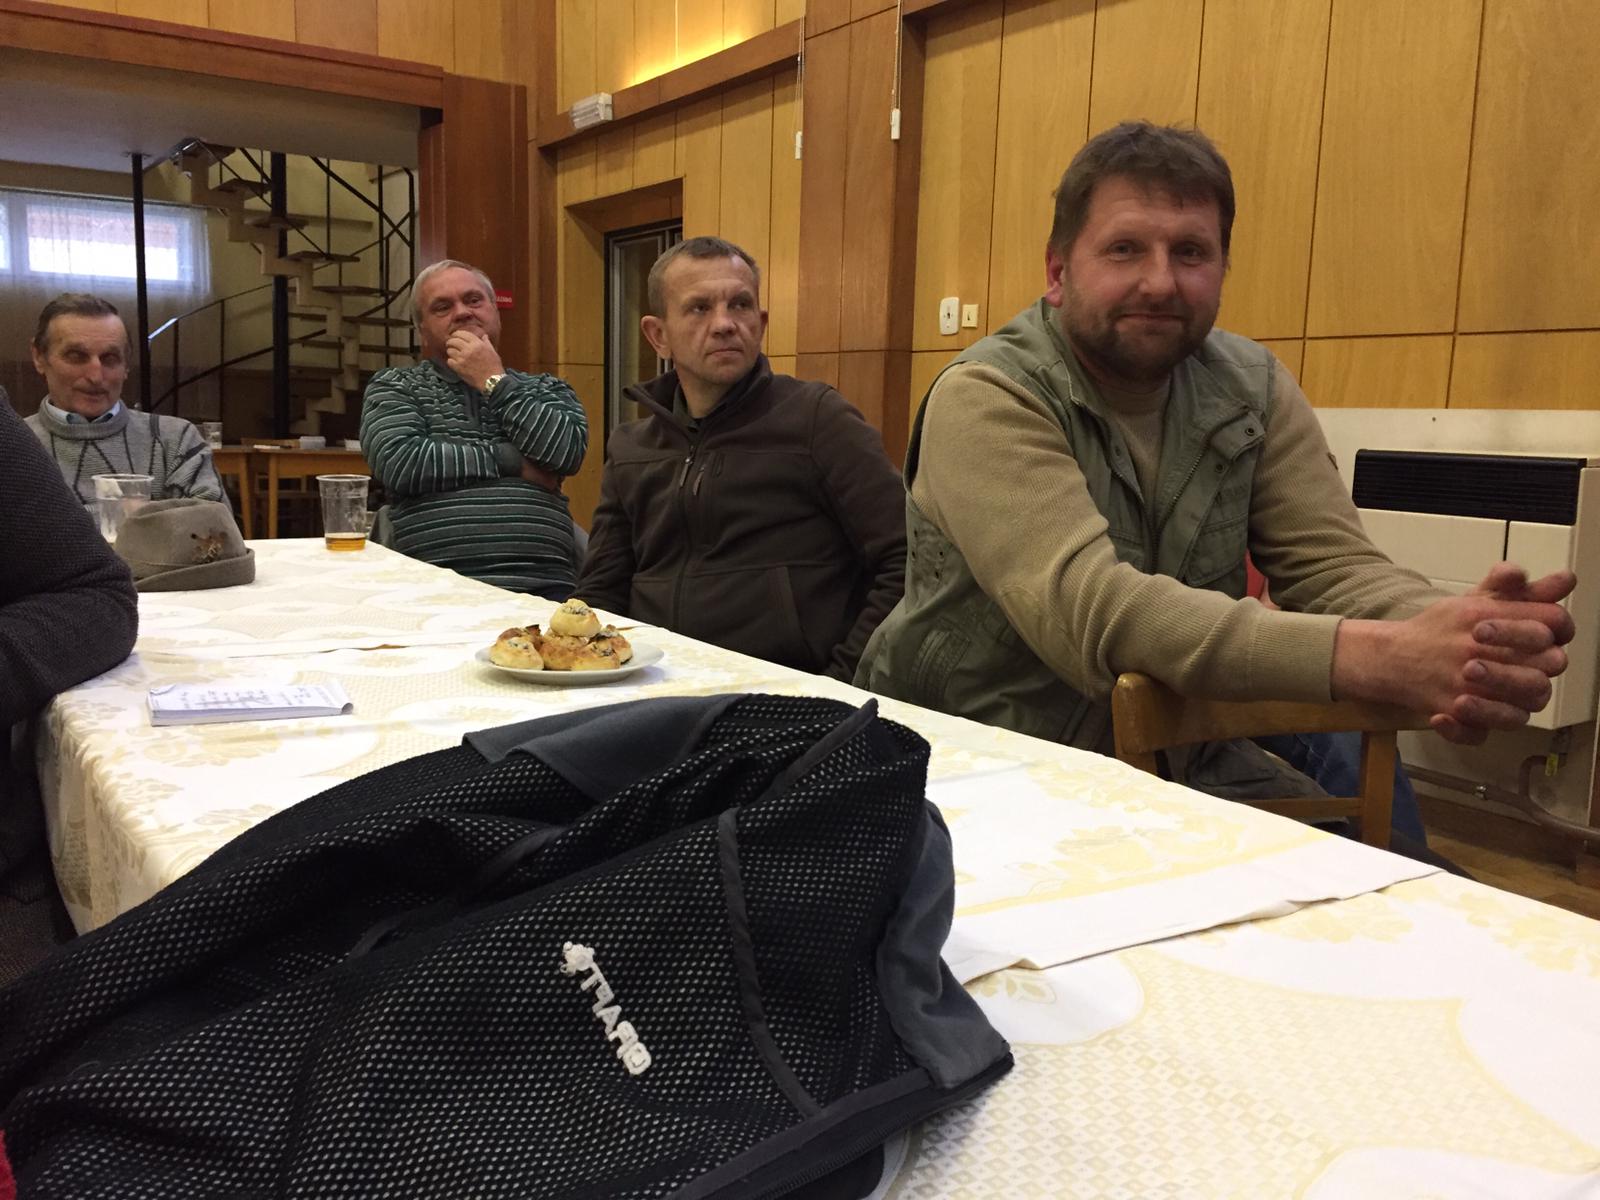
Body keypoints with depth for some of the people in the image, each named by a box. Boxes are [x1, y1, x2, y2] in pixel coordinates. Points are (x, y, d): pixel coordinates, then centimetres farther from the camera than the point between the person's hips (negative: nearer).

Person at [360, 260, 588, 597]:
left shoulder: (546, 389, 19)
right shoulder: (393, 387, 15)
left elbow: (568, 452, -1)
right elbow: (398, 463, -5)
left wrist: (495, 382, 3)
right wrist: (515, 462, 0)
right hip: (436, 584, -1)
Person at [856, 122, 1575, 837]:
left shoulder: (1252, 389, 3)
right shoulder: (986, 399, -17)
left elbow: (1333, 566, -7)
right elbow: (1091, 609, -31)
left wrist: (1454, 636, -31)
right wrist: (1377, 656, -40)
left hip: (1189, 768, 5)